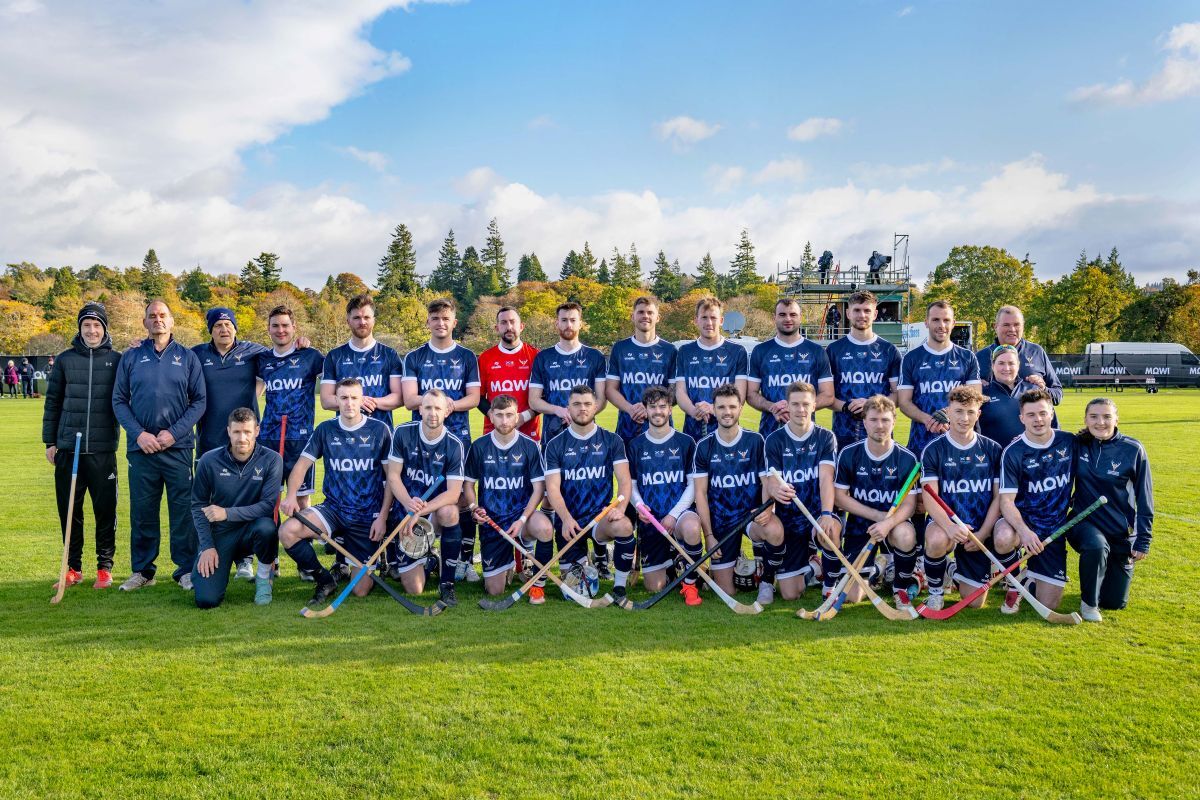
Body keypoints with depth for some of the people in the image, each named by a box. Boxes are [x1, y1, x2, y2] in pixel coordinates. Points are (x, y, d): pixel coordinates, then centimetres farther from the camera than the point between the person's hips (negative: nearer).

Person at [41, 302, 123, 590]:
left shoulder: (117, 360, 3)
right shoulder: (65, 359, 7)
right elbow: (52, 402, 11)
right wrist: (50, 441, 9)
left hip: (103, 450, -2)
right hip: (68, 448, 2)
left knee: (105, 510, 2)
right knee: (69, 510, 7)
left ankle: (105, 567, 14)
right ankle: (73, 567, 20)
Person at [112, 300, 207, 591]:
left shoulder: (187, 357, 6)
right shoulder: (131, 357, 8)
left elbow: (199, 401, 3)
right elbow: (119, 400, 7)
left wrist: (174, 432, -8)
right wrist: (138, 433, -7)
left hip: (178, 447, -1)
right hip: (141, 447, 1)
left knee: (183, 510, 1)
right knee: (142, 511, 7)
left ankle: (186, 569, 10)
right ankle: (142, 570, 18)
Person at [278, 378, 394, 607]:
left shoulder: (379, 430, -5)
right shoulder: (325, 430, 2)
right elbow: (301, 465, 4)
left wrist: (382, 517, -10)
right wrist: (291, 495, -16)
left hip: (368, 516, -2)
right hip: (334, 509, 2)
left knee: (361, 590, -6)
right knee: (287, 531, -27)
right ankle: (325, 581, -2)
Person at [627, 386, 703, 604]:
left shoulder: (685, 442, 0)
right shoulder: (636, 445, 5)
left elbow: (693, 485, -2)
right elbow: (631, 484, 10)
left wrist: (673, 515, -14)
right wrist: (638, 504, -11)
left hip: (679, 513, -2)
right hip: (649, 519, 2)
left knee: (691, 527, -41)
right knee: (655, 587, -2)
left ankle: (690, 583, -13)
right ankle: (670, 560, 35)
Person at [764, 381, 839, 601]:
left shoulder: (825, 437, -2)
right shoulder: (775, 440, -1)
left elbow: (826, 478, -15)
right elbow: (771, 483, -11)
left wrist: (826, 514, -33)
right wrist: (776, 490, -37)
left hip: (818, 514, -1)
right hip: (788, 519, 1)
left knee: (829, 529, -39)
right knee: (790, 594, -7)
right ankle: (810, 565, 29)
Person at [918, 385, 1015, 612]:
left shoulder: (992, 450, 3)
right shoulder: (934, 450, -4)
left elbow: (999, 497, 1)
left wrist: (983, 532, -13)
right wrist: (949, 527, -31)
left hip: (981, 528, 2)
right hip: (946, 522, -2)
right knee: (937, 540, -38)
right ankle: (935, 592, -6)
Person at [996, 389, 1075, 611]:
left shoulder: (1069, 442, -1)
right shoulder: (1013, 452, -12)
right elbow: (1006, 501, -18)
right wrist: (1024, 530, -34)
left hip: (1054, 529, 2)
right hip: (1024, 519, -2)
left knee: (1048, 605, -3)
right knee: (1004, 534, -41)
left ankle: (1031, 573, 33)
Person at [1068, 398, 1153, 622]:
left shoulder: (1133, 449, -10)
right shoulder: (1077, 445, -5)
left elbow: (1144, 497, -5)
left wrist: (1143, 540, -5)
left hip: (1122, 532, 0)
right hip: (1086, 522, 0)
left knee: (1114, 602, 6)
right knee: (1097, 547, -37)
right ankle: (1088, 602, -11)